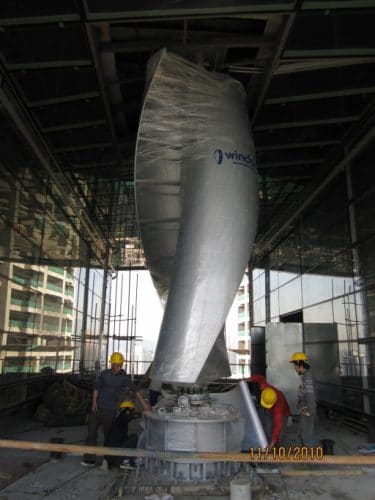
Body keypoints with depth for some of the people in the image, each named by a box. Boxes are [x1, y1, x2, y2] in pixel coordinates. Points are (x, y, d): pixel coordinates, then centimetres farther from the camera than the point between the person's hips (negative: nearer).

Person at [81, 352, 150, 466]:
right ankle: (89, 459, 6)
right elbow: (96, 388, 9)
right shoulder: (104, 374, 0)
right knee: (91, 432, 0)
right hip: (98, 408, 2)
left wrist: (144, 405, -18)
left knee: (108, 435, 6)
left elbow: (136, 391, -11)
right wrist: (94, 402, -3)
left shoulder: (124, 377, -6)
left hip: (110, 410, -2)